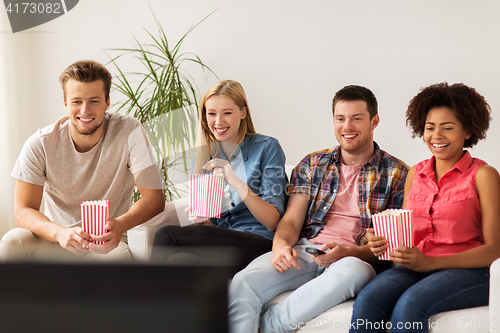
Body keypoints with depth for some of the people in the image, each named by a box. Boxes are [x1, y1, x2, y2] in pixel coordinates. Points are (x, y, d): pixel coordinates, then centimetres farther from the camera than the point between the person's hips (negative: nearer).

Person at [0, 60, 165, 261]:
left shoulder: (130, 132, -13)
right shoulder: (40, 144, -10)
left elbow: (154, 198, -16)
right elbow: (23, 210, -12)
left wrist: (120, 225, -38)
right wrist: (60, 233, -35)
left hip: (108, 243, -2)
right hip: (55, 240, 2)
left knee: (118, 258, -37)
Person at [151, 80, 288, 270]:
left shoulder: (267, 148, 1)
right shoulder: (203, 155, 17)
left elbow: (272, 222, -7)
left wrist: (237, 184, -20)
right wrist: (201, 219, -5)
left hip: (259, 242, -5)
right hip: (220, 241, 5)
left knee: (166, 235, -23)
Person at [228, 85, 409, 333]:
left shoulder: (396, 174, 8)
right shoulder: (312, 165, 18)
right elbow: (291, 220, 10)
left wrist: (346, 252, -18)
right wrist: (281, 245, -15)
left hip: (356, 258, -2)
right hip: (305, 250, 2)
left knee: (353, 272, -41)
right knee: (243, 283, -30)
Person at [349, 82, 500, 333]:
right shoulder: (415, 174, 17)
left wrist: (430, 263, -17)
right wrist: (383, 244, -5)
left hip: (468, 271, -4)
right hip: (415, 268, 4)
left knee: (409, 305, -35)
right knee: (367, 301, -28)